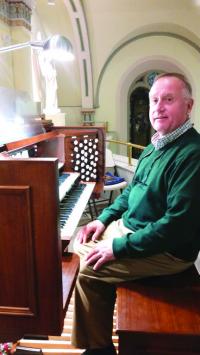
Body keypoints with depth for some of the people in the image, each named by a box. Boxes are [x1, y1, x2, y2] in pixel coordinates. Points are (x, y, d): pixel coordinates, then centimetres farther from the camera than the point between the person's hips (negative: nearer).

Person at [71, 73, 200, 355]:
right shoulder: (155, 145, 8)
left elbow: (177, 224, -28)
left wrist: (119, 247, -24)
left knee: (90, 272, -17)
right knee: (80, 245, 13)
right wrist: (104, 219, 7)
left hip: (167, 249, -9)